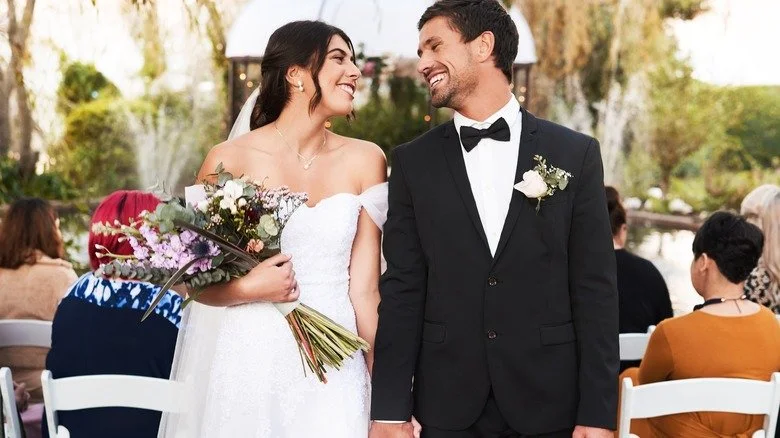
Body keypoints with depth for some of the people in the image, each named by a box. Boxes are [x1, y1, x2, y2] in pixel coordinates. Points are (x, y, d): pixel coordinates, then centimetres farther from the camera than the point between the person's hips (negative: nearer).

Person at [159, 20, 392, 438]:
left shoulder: (364, 160, 2)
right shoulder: (230, 160, -4)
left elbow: (364, 288, 2)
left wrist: (389, 394, -2)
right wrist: (247, 289, -15)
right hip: (249, 366, -1)